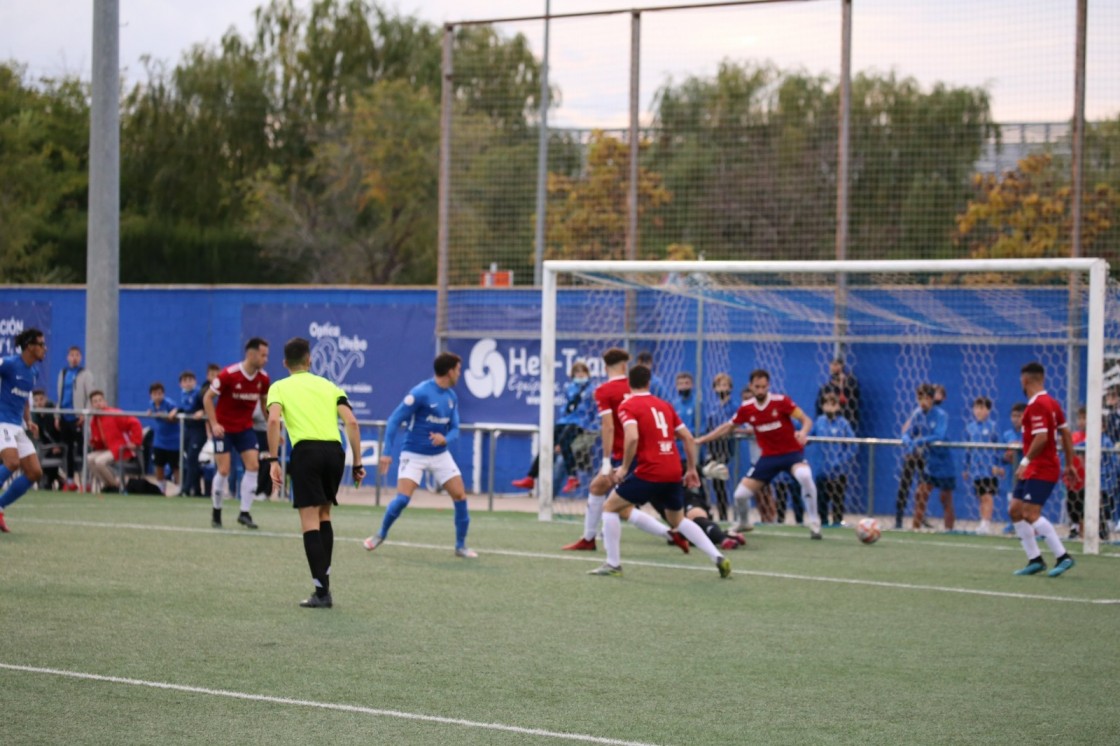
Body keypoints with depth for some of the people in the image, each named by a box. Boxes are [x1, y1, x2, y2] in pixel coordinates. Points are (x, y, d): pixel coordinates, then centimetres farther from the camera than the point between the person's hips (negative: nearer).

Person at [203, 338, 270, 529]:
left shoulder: (263, 378, -5)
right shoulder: (228, 374, -21)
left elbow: (265, 401, 13)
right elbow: (207, 397, -13)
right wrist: (214, 424, -21)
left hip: (245, 427, 5)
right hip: (224, 427, -4)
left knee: (253, 465, -10)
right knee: (224, 470, -7)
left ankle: (245, 513, -2)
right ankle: (216, 513, 12)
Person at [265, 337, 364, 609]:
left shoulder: (279, 387, 13)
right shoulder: (329, 386, 21)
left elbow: (274, 420, -7)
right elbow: (351, 422, 8)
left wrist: (273, 460, -8)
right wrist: (357, 462, 11)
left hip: (306, 451, -3)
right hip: (335, 450, 3)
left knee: (310, 523, -3)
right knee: (324, 517, 22)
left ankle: (322, 591, -8)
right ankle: (323, 580, 19)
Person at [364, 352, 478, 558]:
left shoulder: (452, 397, 4)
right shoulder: (420, 393, -17)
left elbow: (454, 430, 7)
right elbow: (395, 420, -15)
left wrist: (445, 439, -19)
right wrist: (387, 452, -20)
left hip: (440, 454, 6)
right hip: (414, 454, -6)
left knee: (460, 496, -3)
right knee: (403, 498, -17)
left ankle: (461, 545, 10)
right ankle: (381, 535, 8)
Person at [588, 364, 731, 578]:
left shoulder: (627, 406, -2)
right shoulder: (664, 405, 17)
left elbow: (632, 437, -20)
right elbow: (688, 437, 16)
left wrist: (624, 468, -10)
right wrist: (691, 468, 23)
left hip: (649, 472, -6)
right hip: (673, 472, 6)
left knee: (610, 507, 11)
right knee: (679, 520, 25)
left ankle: (613, 564, 8)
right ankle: (718, 558, 14)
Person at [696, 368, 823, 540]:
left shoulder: (781, 401, -13)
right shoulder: (746, 408, -2)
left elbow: (806, 420, -13)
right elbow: (727, 427, 13)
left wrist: (803, 432, -36)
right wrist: (701, 440, 12)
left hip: (792, 453, -4)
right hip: (768, 457, 4)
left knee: (804, 476, -37)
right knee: (740, 495, -3)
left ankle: (814, 524, -20)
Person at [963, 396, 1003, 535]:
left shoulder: (992, 426, -2)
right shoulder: (969, 428, 9)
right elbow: (967, 449, 14)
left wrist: (997, 465, -8)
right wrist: (966, 468, 15)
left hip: (990, 468, -4)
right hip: (976, 469, 4)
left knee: (988, 496, -8)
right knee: (981, 497, 7)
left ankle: (986, 523, -10)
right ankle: (984, 524, 13)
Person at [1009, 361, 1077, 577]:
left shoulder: (1037, 405, -17)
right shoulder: (1051, 403, 12)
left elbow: (1041, 437, -25)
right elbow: (1066, 433, 15)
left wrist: (1026, 461, -19)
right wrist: (1069, 464, 18)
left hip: (1041, 469, -10)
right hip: (1034, 470, 10)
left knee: (1031, 515, -16)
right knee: (1016, 511, 11)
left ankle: (1062, 557, -15)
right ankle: (1034, 560, 13)